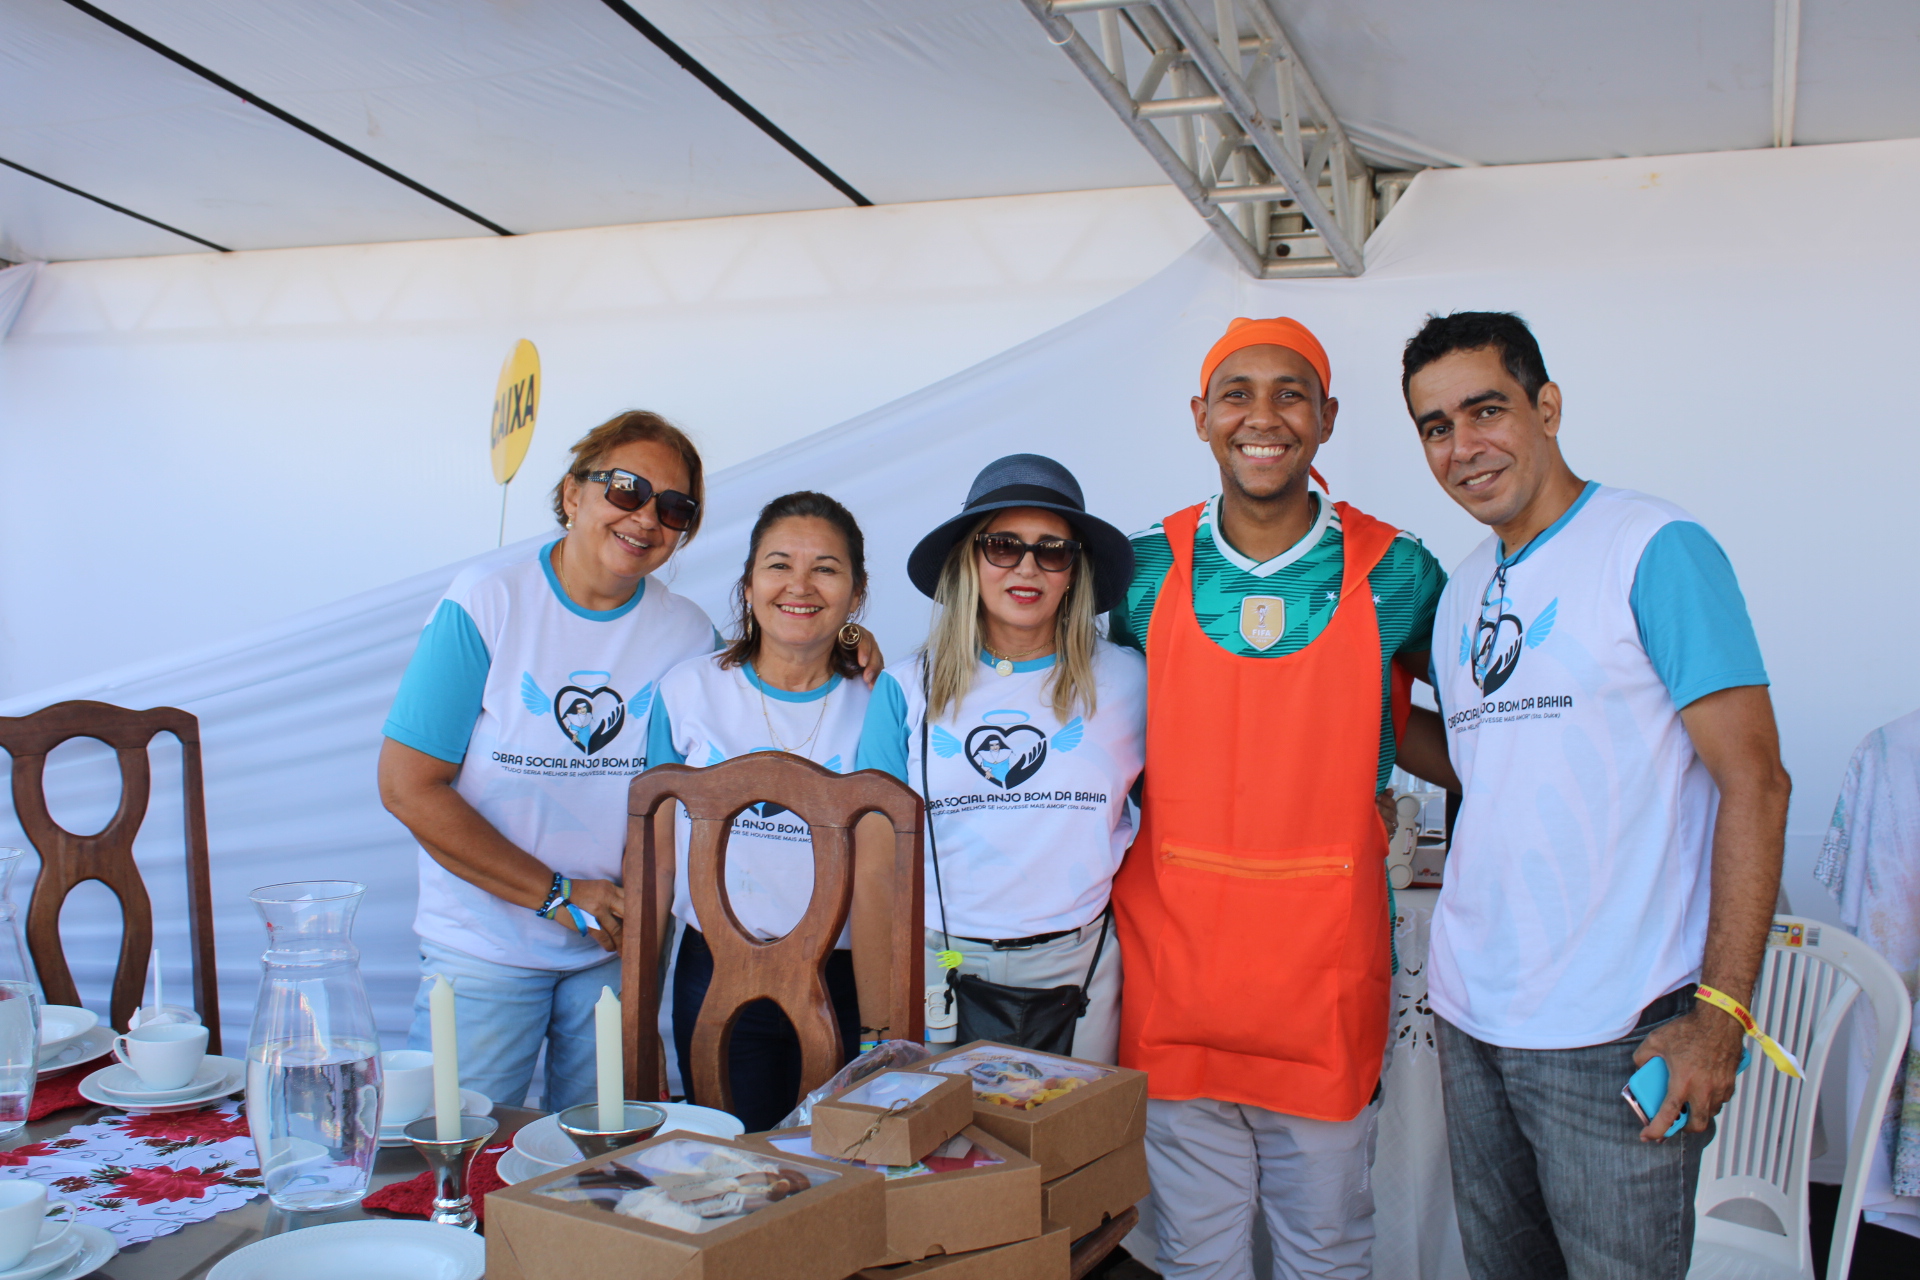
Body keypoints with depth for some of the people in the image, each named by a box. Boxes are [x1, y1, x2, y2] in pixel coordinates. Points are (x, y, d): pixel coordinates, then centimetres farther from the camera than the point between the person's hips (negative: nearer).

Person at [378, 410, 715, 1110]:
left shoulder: (688, 633, -1)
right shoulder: (486, 600, -10)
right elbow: (408, 787, -12)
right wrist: (557, 894, -14)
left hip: (617, 953, 3)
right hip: (484, 948, -2)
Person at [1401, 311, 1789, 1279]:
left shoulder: (1654, 549, -9)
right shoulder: (1461, 593, 11)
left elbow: (1753, 779, -13)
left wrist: (1720, 1012, -17)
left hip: (1613, 1034, -6)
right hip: (1467, 1014, 7)